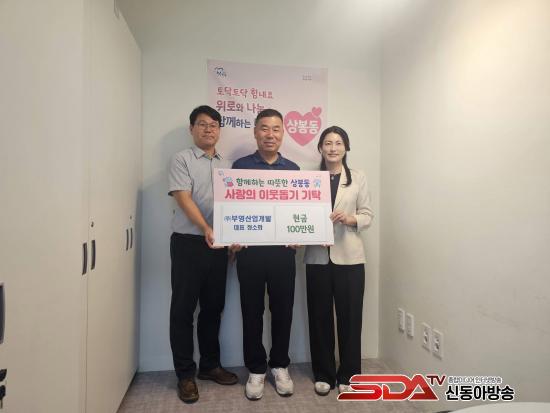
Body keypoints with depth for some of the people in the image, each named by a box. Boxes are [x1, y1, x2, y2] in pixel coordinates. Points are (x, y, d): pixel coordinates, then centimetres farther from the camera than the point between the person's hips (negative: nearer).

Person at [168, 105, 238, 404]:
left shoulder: (226, 165, 15)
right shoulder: (182, 159, -1)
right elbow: (183, 199, -13)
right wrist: (206, 229, -27)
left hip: (219, 244, 5)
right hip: (188, 242, -5)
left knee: (213, 307, 13)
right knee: (183, 308, 3)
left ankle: (210, 365, 29)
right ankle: (185, 374, 17)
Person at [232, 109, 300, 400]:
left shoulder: (293, 169, 10)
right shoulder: (241, 165, 3)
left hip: (283, 249, 2)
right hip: (250, 249, -1)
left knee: (283, 309, 10)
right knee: (252, 311, 8)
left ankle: (280, 366, 28)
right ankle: (256, 369, 25)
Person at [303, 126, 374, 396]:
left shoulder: (358, 178, 6)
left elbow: (368, 216, 3)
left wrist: (350, 218, -16)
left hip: (349, 256, 0)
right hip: (318, 256, 1)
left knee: (350, 315, 6)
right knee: (320, 316, 9)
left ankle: (348, 375, 25)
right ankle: (323, 374, 27)